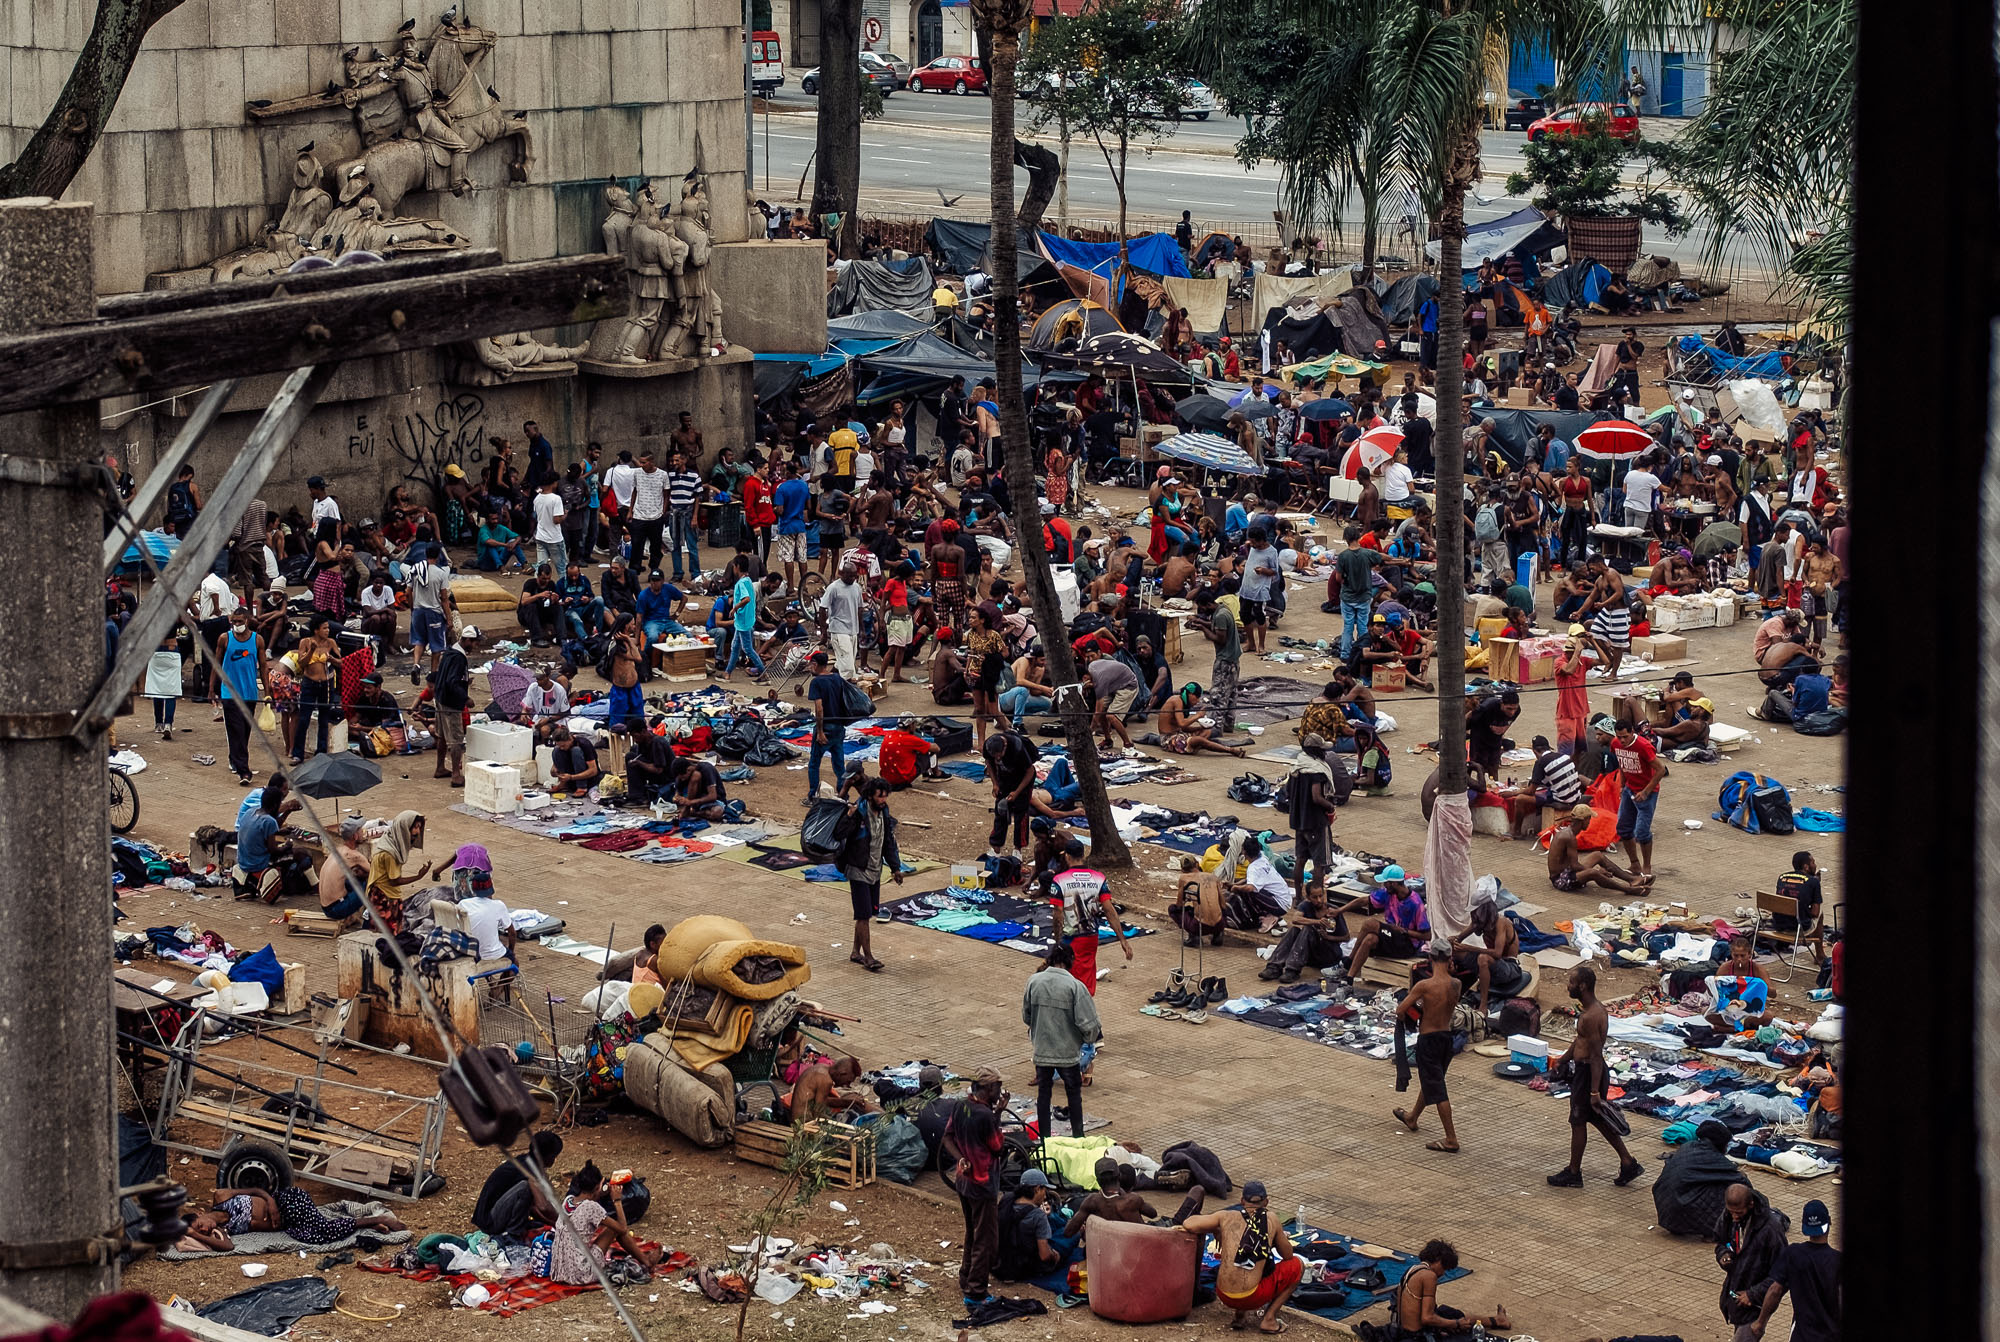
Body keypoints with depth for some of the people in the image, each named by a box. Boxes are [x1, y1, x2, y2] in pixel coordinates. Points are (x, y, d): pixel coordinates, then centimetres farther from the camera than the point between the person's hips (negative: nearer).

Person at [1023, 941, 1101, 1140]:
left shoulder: (1034, 981, -7)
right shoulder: (1075, 986, -18)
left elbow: (1026, 1017, 5)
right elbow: (1087, 1023, -17)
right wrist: (1093, 1036, 5)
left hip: (1041, 1050, 3)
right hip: (1067, 1051, -3)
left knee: (1043, 1093, 15)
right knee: (1074, 1094, 14)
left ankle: (1044, 1137, 21)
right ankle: (1078, 1137, 21)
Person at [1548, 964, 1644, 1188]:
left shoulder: (1591, 1016, -25)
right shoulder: (1596, 1009, 6)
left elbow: (1596, 1056, -25)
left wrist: (1594, 1091, -24)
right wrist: (1563, 1060, 26)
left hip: (1589, 1072, -10)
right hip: (1584, 1069, 10)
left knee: (1578, 1121, 5)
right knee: (1598, 1120, 18)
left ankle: (1573, 1173, 18)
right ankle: (1628, 1164, 22)